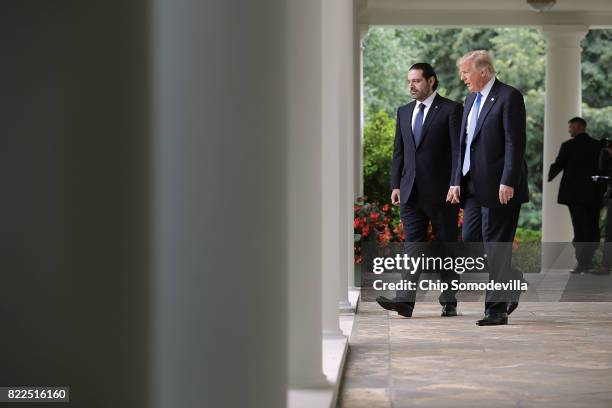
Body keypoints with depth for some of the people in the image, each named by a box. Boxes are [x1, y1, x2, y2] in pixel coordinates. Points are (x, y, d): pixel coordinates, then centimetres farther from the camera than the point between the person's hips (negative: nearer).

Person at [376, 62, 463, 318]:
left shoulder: (451, 110, -2)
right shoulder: (404, 112, 15)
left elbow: (458, 150, -7)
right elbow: (398, 152, 15)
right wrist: (395, 185, 6)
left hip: (441, 191, -5)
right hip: (411, 191, 5)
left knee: (446, 245, 4)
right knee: (413, 244, -1)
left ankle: (449, 302, 10)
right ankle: (405, 300, -9)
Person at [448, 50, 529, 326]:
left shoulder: (508, 97, -9)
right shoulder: (471, 100, 16)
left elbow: (515, 143, -15)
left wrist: (507, 183, -20)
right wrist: (458, 181, 11)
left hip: (499, 188, -8)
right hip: (474, 188, 8)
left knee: (495, 248, -3)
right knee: (470, 242, 7)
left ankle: (497, 309, 5)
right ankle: (512, 282, 25)